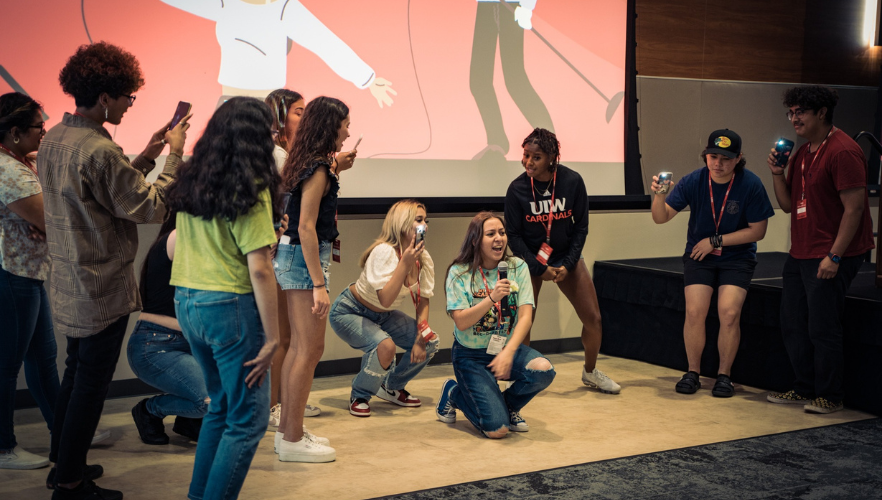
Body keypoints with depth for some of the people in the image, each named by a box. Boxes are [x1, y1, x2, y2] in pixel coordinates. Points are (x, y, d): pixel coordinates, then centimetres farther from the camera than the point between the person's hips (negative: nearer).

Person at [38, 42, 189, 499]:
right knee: (91, 383, 2)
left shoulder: (53, 139, 6)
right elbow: (150, 207, -20)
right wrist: (173, 155, -11)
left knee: (75, 372, 21)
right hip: (103, 287, -9)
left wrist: (146, 157, 8)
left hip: (69, 284, 9)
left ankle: (62, 461, 33)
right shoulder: (98, 150, -24)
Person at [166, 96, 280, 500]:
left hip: (186, 302, 8)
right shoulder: (250, 191, -13)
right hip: (230, 307, -8)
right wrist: (272, 337, -13)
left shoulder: (191, 181, 7)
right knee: (248, 419, 3)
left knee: (221, 405, 22)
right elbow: (259, 270, -17)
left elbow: (176, 249, 14)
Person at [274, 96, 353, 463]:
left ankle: (288, 429, 23)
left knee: (298, 347, 15)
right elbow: (306, 228, -22)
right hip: (304, 259, -10)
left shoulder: (307, 164, 12)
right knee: (310, 350, -5)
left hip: (291, 256, 10)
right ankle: (293, 440, 2)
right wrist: (319, 285, -23)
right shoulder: (317, 169, -16)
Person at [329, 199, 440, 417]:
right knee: (385, 345, -33)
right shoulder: (384, 252, -30)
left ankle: (392, 387, 17)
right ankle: (359, 396, -6)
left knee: (430, 343, -6)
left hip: (382, 316, 7)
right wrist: (405, 262, -40)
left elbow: (423, 301, -1)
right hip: (349, 311, -7)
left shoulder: (424, 259, -9)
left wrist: (421, 338, -13)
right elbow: (386, 300, -37)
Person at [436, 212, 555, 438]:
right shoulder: (459, 273, -9)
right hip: (471, 355, -4)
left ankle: (508, 405, 4)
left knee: (544, 370, -29)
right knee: (497, 429, -18)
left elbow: (526, 316, -10)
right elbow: (461, 322, -16)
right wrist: (491, 298, -31)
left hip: (507, 347, 4)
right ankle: (453, 394, 14)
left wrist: (508, 353, -24)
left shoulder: (518, 267, -2)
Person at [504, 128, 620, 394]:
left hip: (566, 257, 2)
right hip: (530, 259, -2)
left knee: (593, 318, 2)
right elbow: (513, 235, -9)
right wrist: (540, 269, -15)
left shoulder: (573, 181, -12)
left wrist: (568, 264, -11)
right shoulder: (517, 188, -14)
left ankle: (590, 371, 25)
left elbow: (581, 227, -4)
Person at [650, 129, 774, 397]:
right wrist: (659, 195, -33)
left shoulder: (751, 184, -14)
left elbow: (757, 230, -9)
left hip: (737, 257, -1)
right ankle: (693, 372, 5)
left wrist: (715, 240, -13)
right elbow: (661, 217, -11)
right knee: (694, 311, -15)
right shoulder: (693, 181, -10)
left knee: (729, 312, -19)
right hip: (699, 256, 1)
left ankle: (724, 374, 0)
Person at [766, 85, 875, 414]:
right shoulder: (802, 154, 15)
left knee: (822, 328, -5)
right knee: (792, 325, 12)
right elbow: (788, 205, 17)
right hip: (800, 253, 9)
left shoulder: (842, 151, -14)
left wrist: (834, 256, -22)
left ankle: (829, 396, 8)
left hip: (831, 256, -9)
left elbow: (854, 208, -18)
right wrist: (778, 175, 0)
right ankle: (805, 389, 24)